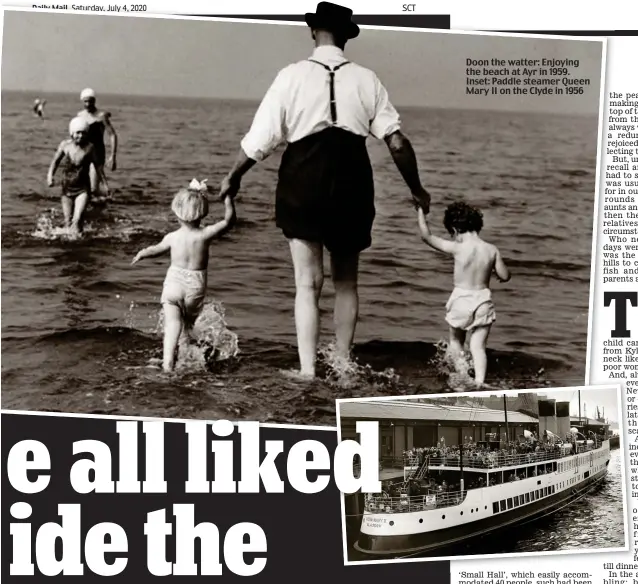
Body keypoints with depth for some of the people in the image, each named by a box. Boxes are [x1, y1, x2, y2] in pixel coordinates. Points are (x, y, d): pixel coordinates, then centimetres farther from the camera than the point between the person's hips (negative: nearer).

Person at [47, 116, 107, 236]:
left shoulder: (89, 147, -8)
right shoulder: (65, 145, -5)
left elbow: (97, 165, 5)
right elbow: (55, 161, 6)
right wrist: (50, 175, -10)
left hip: (83, 189, -2)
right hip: (67, 188, 2)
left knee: (77, 220, -18)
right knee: (68, 221, 8)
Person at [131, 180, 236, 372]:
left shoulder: (172, 237, -3)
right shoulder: (206, 234, -10)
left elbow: (155, 250, 16)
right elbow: (228, 220, -3)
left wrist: (141, 254, 37)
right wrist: (227, 197, 4)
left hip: (173, 284, -1)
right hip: (196, 286, 1)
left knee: (172, 322, -10)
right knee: (190, 323, 19)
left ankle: (168, 360, -25)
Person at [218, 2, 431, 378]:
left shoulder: (293, 76, 0)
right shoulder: (366, 79, 4)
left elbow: (260, 139, -2)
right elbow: (397, 141, -1)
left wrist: (234, 177, 13)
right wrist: (416, 189, 10)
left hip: (303, 182, -2)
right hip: (352, 182, 2)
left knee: (308, 283, 3)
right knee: (346, 281, 18)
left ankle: (308, 371, -4)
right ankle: (343, 364, 26)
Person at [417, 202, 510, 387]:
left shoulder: (457, 248, -14)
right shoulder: (492, 250, -5)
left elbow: (427, 236, -7)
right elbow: (505, 276, 1)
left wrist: (421, 210, 3)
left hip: (461, 301, -2)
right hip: (483, 301, 2)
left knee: (456, 341, 22)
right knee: (478, 346, 6)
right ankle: (479, 380, -8)